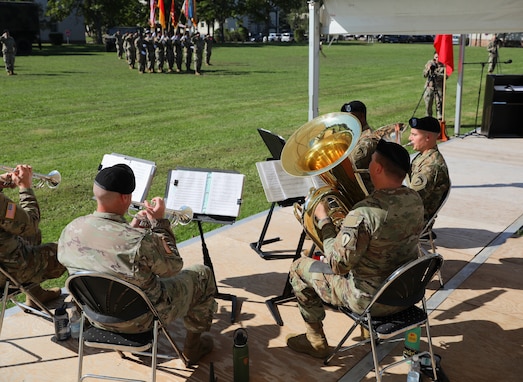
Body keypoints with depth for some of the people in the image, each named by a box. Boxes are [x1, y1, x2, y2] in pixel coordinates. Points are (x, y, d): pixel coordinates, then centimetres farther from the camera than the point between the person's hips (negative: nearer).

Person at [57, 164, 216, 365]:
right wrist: (160, 221, -11)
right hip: (140, 320, -6)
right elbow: (173, 266, -16)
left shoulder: (69, 231, -17)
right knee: (203, 274, 14)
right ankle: (193, 345, 31)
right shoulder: (140, 241, -36)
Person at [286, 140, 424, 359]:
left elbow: (338, 265, -26)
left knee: (299, 268, 9)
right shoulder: (415, 199, -7)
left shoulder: (364, 213, -32)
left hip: (372, 301, -7)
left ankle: (315, 341, 24)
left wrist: (323, 220, -15)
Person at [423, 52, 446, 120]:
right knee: (428, 104, 4)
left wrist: (436, 74, -24)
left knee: (439, 104, -2)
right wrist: (428, 69, -15)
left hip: (439, 87, -2)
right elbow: (424, 75, 3)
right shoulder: (429, 63, 5)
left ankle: (440, 120, 5)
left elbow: (445, 76, -12)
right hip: (430, 86, 2)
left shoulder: (443, 65, -2)